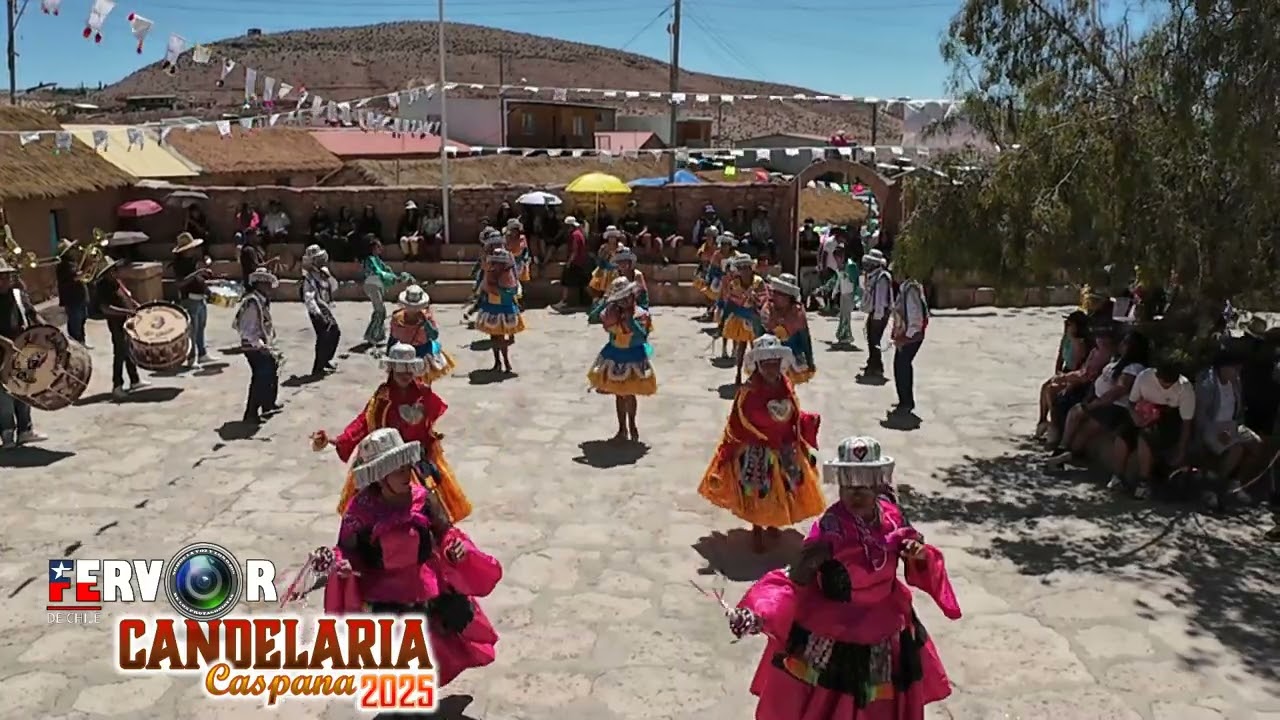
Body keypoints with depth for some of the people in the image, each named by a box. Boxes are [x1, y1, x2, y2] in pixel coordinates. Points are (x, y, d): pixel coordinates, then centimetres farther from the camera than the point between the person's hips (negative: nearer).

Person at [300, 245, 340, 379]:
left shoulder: (323, 272, 9)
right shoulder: (309, 277, -17)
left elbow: (334, 287, 14)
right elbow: (309, 298, -25)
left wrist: (328, 275, -1)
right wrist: (318, 314, -31)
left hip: (327, 309, 9)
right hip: (318, 311, -9)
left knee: (335, 333, 19)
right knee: (324, 338, -9)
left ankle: (326, 361, 37)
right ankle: (317, 369, -1)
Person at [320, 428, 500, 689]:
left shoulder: (422, 498, -12)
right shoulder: (362, 509, -19)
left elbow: (444, 532, -1)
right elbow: (348, 550, -10)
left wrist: (457, 548, -21)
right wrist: (342, 565, -31)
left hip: (425, 589, 4)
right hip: (386, 599, -3)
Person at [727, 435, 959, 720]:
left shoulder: (893, 517, -11)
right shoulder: (830, 530, -26)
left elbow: (919, 565, 5)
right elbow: (794, 581, -32)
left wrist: (920, 555, -20)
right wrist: (756, 615, -48)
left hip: (885, 637, 5)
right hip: (832, 639, -5)